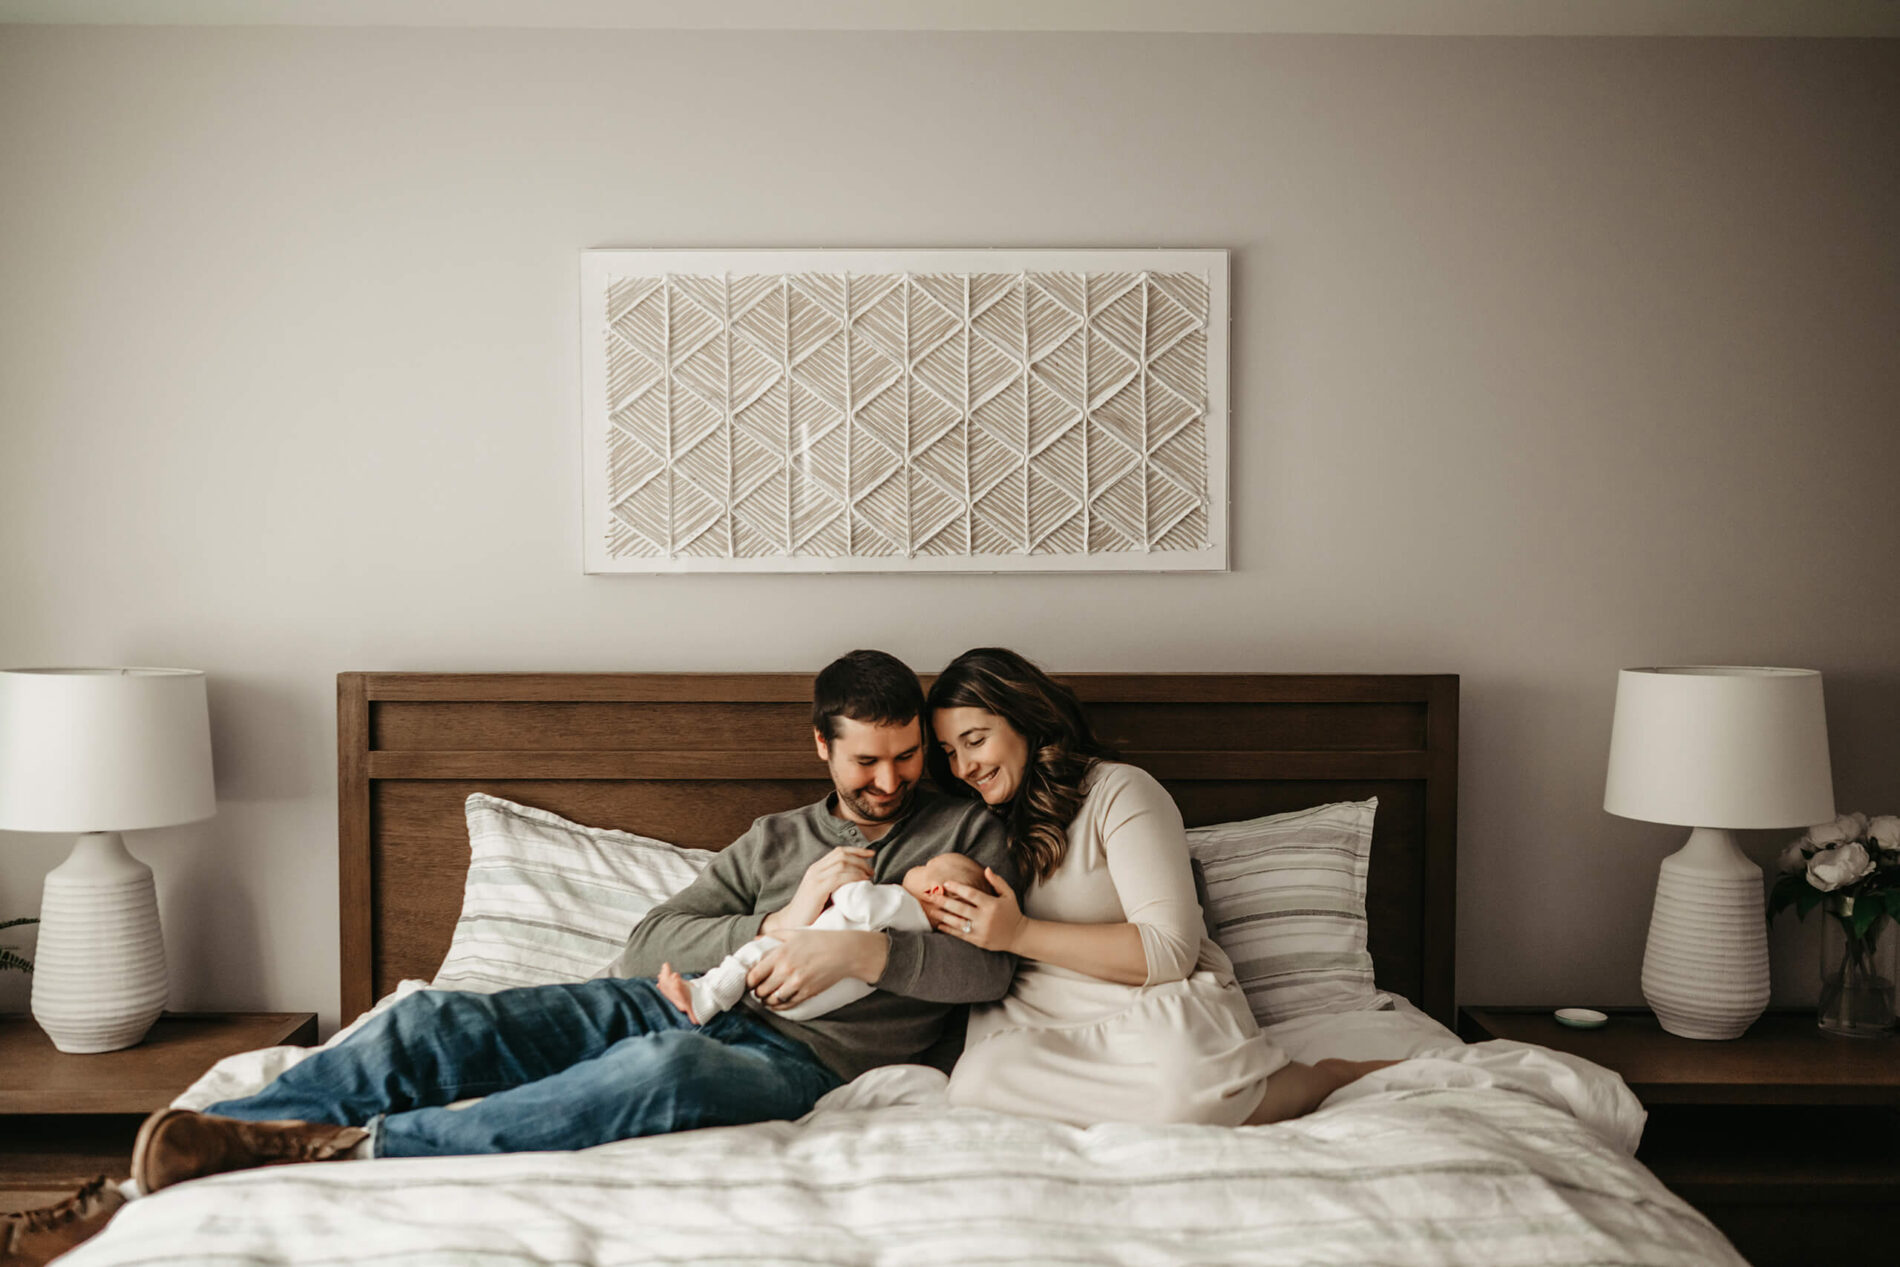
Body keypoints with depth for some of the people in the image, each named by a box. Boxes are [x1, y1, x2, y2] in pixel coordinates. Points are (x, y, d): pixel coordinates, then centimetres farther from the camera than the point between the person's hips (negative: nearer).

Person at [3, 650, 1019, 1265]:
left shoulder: (966, 834, 12)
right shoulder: (776, 838, 20)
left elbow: (985, 967, -4)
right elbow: (650, 941, 10)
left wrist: (862, 951, -17)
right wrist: (777, 927, -6)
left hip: (799, 1055, -4)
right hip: (686, 1001, 4)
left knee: (664, 1068, -41)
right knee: (440, 1023, -17)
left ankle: (350, 1149, -36)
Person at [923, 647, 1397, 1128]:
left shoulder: (1120, 791, 0)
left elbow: (1170, 952, -10)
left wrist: (1021, 935, -13)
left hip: (1162, 1006, -4)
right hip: (1033, 1024, 5)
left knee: (1183, 1083, -40)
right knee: (976, 1081, -32)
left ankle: (1330, 1078, -9)